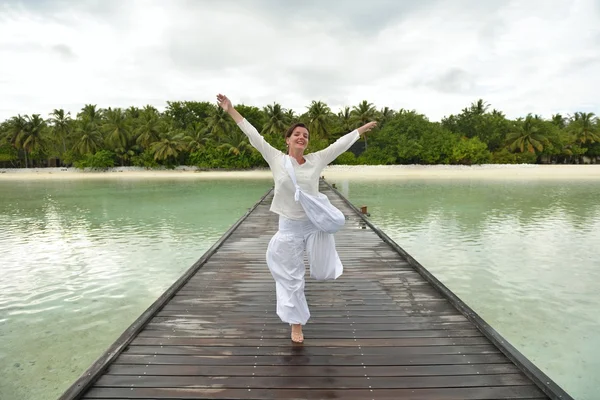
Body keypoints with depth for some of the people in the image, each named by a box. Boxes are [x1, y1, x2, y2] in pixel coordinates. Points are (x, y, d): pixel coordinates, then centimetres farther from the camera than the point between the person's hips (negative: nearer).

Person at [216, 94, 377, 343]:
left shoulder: (316, 160, 0)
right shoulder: (276, 159, -4)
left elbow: (341, 143, 9)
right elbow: (253, 135, -3)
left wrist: (362, 129, 17)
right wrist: (230, 111, -1)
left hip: (315, 223, 2)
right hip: (289, 227, -1)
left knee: (325, 272, 3)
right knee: (291, 278, 9)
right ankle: (296, 324, 31)